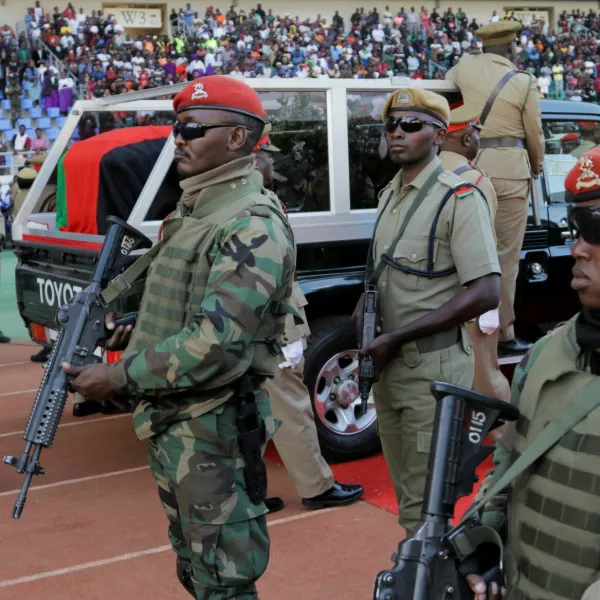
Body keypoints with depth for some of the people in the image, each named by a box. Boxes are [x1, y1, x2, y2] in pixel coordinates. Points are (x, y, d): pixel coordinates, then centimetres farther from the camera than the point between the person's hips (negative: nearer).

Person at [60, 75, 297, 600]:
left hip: (214, 430, -10)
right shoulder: (190, 212, 13)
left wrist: (122, 378, -21)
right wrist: (126, 334, 8)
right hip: (168, 421, 10)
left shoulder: (253, 226, -19)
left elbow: (220, 343, -27)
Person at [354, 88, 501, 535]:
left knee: (425, 504, -1)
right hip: (388, 363, 8)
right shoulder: (390, 194, 11)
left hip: (431, 366, -8)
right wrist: (363, 307, 2)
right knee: (407, 493, 20)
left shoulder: (458, 198, -14)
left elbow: (485, 294, -22)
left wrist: (396, 337, -21)